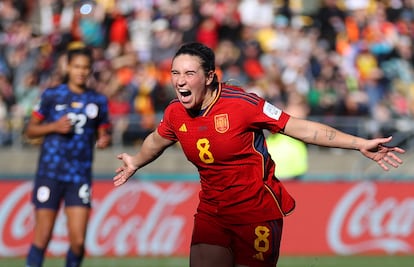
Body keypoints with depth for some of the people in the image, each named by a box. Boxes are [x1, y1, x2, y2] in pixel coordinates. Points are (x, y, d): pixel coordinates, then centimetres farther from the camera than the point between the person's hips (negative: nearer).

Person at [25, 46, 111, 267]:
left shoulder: (98, 101, 9)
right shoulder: (51, 96, 3)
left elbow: (102, 133, 17)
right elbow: (30, 130, 7)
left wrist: (104, 140, -6)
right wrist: (54, 126, -11)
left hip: (80, 177, 1)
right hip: (50, 172, -1)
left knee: (78, 241, -7)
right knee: (42, 238, -2)